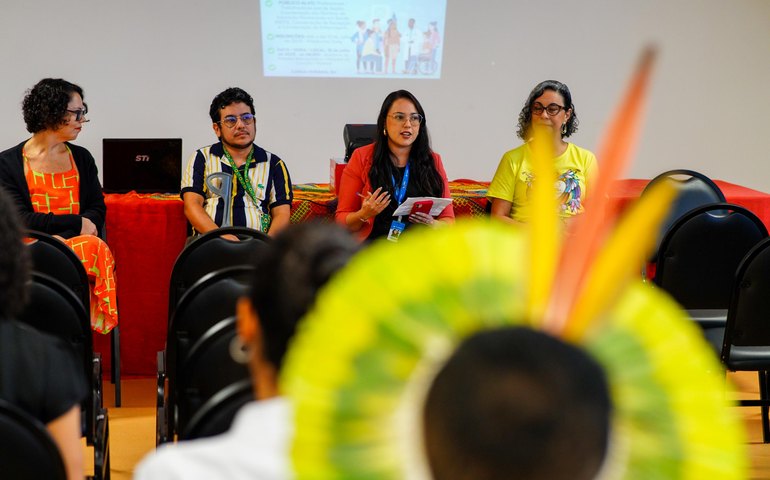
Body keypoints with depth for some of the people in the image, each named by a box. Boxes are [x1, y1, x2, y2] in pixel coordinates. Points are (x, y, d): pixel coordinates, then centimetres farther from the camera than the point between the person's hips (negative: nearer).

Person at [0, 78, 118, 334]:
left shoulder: (81, 157, 17)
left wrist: (63, 237, -12)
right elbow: (21, 220, -5)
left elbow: (98, 209, 8)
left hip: (77, 242, 4)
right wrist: (77, 222, -9)